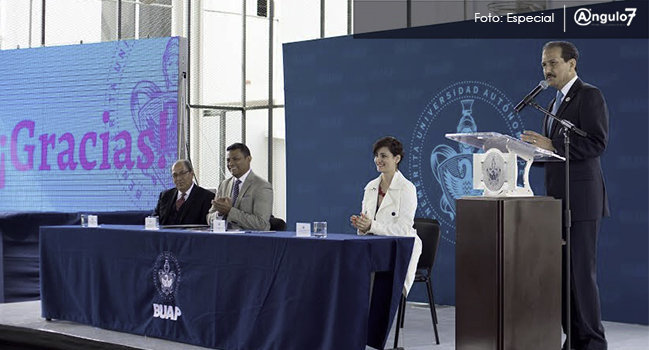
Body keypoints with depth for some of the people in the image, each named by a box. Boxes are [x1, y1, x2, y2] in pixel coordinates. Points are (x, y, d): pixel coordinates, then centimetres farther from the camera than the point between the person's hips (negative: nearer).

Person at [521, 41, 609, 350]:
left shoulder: (589, 96, -7)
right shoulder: (556, 102, 21)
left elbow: (597, 143, -17)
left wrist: (552, 146, -22)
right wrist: (540, 149, 5)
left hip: (581, 198, -9)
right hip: (558, 198, 9)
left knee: (581, 271, -8)